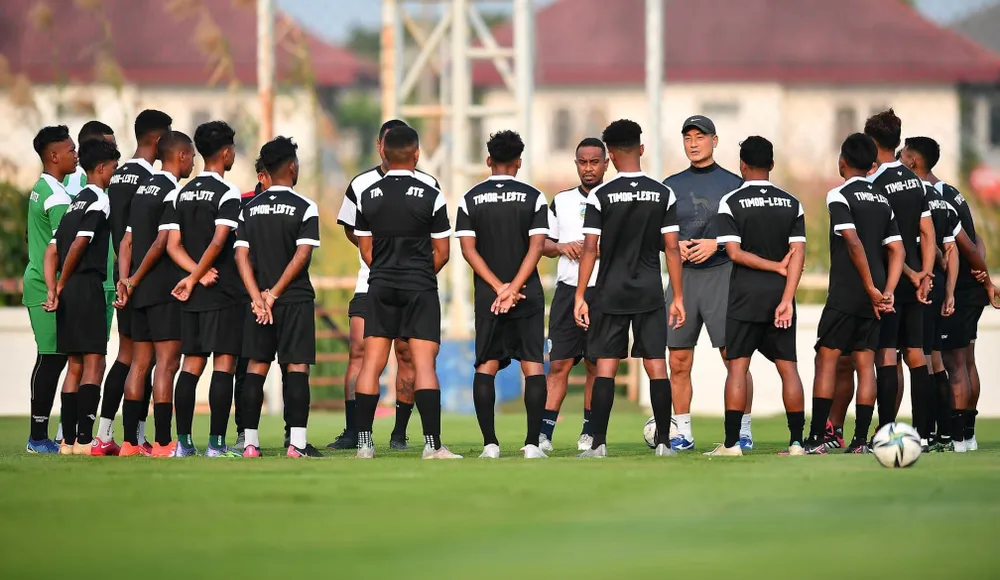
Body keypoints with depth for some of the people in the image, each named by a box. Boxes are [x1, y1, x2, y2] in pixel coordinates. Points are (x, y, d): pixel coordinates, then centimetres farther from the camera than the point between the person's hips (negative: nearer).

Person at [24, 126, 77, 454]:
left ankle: (39, 436, 14)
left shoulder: (39, 190, 15)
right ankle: (39, 437, -5)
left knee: (50, 360, 12)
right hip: (51, 288, -10)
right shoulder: (57, 196, -15)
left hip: (38, 283, 10)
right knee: (52, 359, -7)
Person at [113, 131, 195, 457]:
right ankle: (162, 442, -12)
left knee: (140, 363, 9)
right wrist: (136, 279, -7)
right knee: (167, 363, -8)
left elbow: (127, 242, 12)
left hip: (141, 291, 8)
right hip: (166, 289, -8)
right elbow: (162, 243, -17)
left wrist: (125, 279, 5)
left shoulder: (143, 190, 16)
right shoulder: (173, 192, -11)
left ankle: (130, 442, 8)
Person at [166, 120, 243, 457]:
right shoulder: (227, 194, -9)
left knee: (192, 363, 8)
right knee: (223, 363, -4)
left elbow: (174, 245, 6)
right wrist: (195, 278, -10)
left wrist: (197, 275, -3)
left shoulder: (184, 193, 12)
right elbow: (218, 242, -19)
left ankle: (183, 442, 6)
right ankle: (216, 443, -9)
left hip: (192, 295, 6)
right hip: (224, 292, -6)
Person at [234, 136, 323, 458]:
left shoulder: (250, 208, 7)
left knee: (256, 367, 7)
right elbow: (302, 254, -14)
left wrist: (258, 297, -6)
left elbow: (241, 255, 0)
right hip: (296, 299, -4)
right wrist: (274, 294, -12)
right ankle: (297, 443, -11)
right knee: (296, 368, -4)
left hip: (260, 300, 4)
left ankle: (250, 442, 4)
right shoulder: (305, 207, -6)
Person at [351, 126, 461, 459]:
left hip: (380, 287, 3)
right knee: (424, 363, -5)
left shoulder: (368, 196, 3)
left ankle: (364, 442, 2)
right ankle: (432, 444, -11)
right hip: (420, 288, -3)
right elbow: (442, 253, 0)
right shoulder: (431, 197, -6)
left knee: (372, 363, 4)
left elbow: (366, 250, 9)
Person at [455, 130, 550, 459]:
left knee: (486, 367, 6)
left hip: (488, 296, 1)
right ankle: (532, 443, -7)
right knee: (533, 366, 0)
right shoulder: (533, 198, 0)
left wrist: (500, 288, -6)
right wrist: (513, 288, -10)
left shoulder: (470, 200, 3)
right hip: (528, 296, -1)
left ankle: (489, 443, -1)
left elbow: (469, 250, -3)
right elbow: (536, 247, -8)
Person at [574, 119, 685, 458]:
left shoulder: (600, 196, -6)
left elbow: (590, 249, -7)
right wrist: (678, 297, 5)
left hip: (611, 294, -1)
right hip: (650, 293, 1)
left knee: (605, 367, 1)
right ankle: (663, 442, 4)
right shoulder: (663, 194, 0)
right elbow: (672, 249, 0)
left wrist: (580, 296, -2)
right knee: (657, 366, 5)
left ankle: (599, 443, -1)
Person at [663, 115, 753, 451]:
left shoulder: (732, 183, 4)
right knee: (678, 363, 1)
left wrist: (716, 244, -12)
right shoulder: (672, 185, 13)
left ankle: (744, 430, 0)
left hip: (721, 274, -3)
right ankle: (682, 433, 9)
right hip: (683, 276, 3)